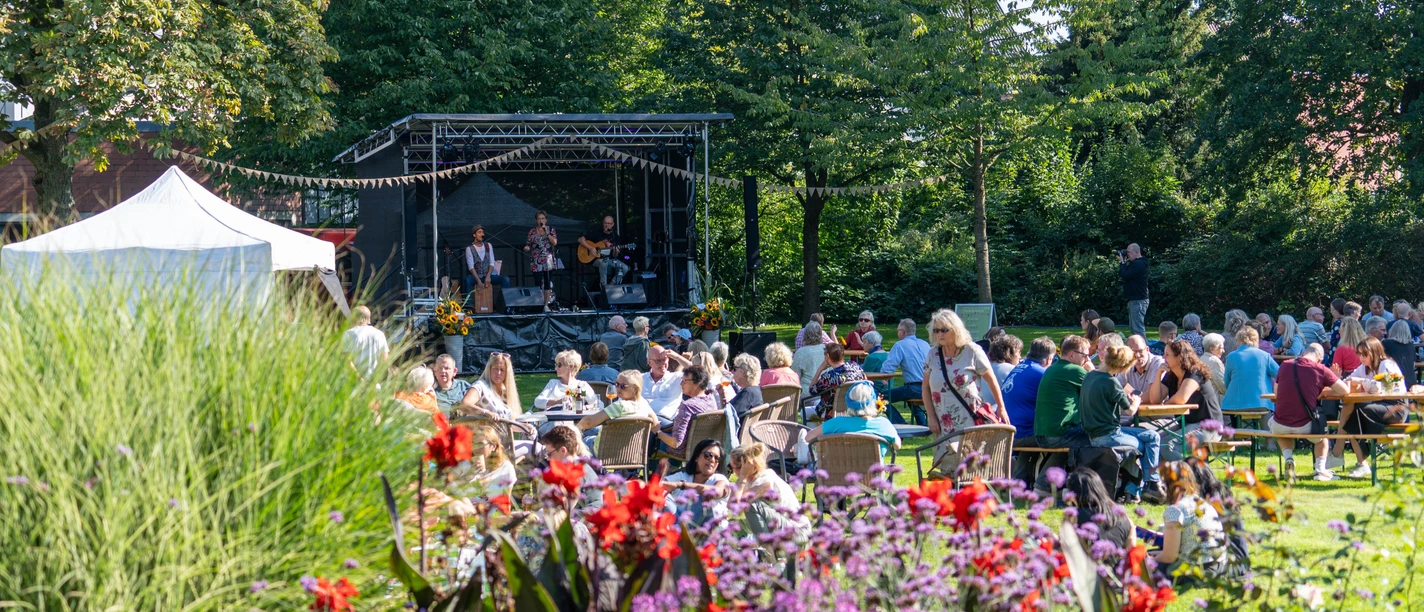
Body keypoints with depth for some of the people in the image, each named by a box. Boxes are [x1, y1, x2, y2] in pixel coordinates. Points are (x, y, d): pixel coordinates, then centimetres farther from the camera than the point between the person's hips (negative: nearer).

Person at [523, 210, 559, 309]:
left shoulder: (551, 230, 6)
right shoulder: (532, 232, 8)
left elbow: (555, 242, -6)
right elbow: (528, 245, 9)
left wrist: (547, 233, -11)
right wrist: (526, 248, -14)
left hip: (548, 261, 0)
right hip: (536, 262, 0)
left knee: (548, 283, -2)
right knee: (538, 283, -5)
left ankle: (546, 305, 0)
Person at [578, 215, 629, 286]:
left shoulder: (615, 236, 5)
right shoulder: (597, 233, -2)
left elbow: (614, 256, 5)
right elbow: (581, 239, -6)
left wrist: (615, 251, -20)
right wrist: (591, 248, -18)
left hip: (610, 259, 4)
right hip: (597, 259, -4)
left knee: (625, 268, -20)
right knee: (604, 262, -40)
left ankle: (612, 285, -6)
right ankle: (603, 285, -22)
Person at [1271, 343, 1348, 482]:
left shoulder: (1285, 366, 0)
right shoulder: (1321, 370, -6)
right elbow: (1345, 390, 0)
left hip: (1280, 426, 1)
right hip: (1305, 426, -1)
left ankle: (1288, 459, 14)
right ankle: (1320, 469, 18)